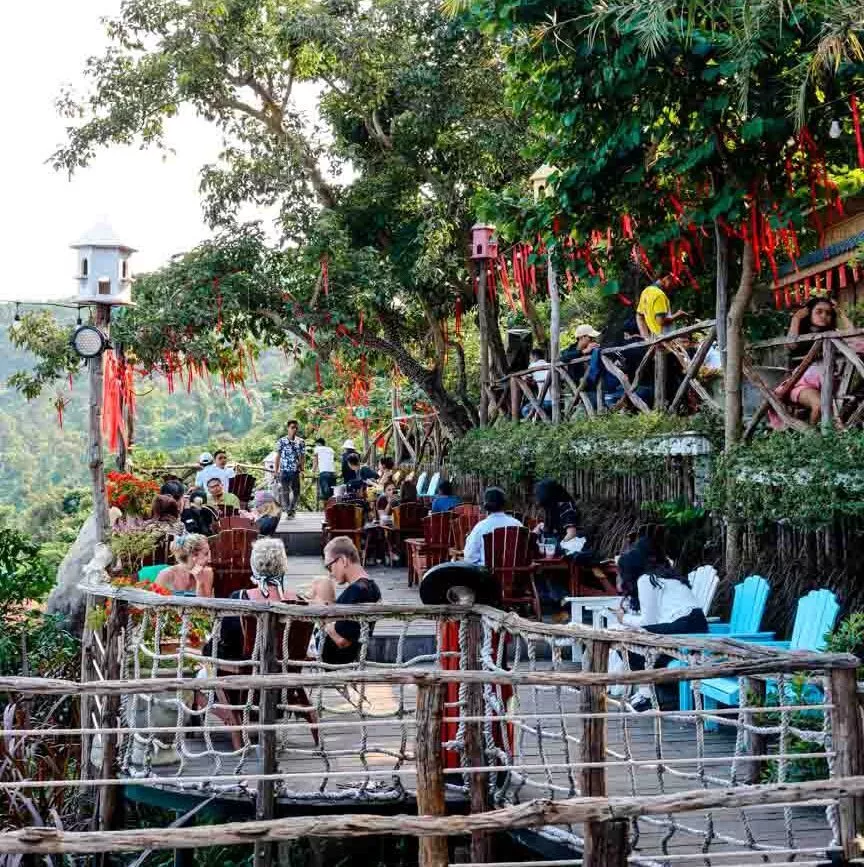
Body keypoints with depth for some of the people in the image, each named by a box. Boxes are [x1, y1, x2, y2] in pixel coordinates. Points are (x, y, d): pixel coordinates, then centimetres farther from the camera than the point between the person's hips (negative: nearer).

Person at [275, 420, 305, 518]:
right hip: (284, 470, -1)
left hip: (295, 471, 1)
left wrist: (302, 469, 1)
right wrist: (276, 470, 2)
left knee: (296, 491, 2)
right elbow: (278, 456, 5)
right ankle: (288, 511, 3)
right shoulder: (282, 441, 1)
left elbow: (302, 457, 8)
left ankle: (292, 509, 22)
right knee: (285, 491, -3)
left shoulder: (300, 442, 4)